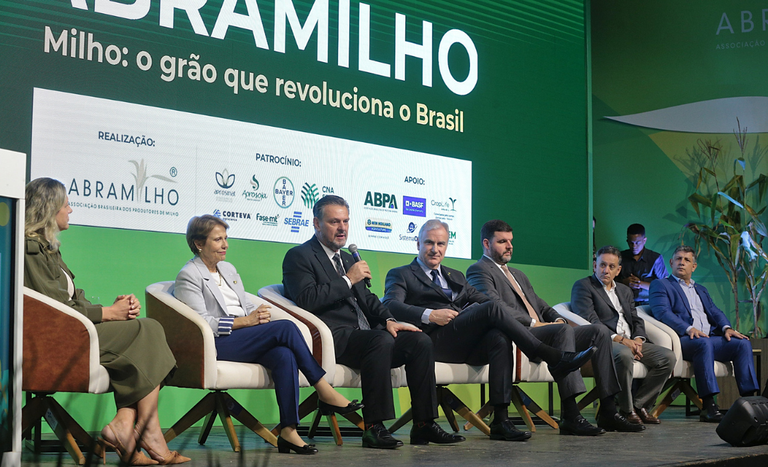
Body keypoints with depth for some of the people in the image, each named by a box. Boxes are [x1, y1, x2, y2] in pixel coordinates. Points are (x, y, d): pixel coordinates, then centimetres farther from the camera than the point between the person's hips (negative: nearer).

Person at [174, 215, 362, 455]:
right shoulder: (188, 276, 0)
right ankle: (324, 392, -18)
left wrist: (259, 314, -3)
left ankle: (288, 431, -31)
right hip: (217, 344, -7)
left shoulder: (228, 269, 25)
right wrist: (245, 321, -17)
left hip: (245, 337, 7)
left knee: (285, 356, -27)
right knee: (286, 327, -25)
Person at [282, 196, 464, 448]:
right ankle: (373, 428, -31)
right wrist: (348, 280, -12)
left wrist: (388, 320, 4)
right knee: (381, 340, -35)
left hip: (363, 336, 8)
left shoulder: (347, 258, 27)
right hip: (334, 337, -8)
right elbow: (306, 300, -14)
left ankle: (424, 425, -11)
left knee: (420, 341, -12)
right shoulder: (299, 256, 2)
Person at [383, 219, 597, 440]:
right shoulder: (400, 275, 15)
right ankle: (554, 359, -24)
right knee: (491, 308, -26)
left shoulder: (455, 276, 34)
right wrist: (429, 315, -20)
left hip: (467, 343, 6)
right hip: (436, 340, -5)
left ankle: (500, 420, -33)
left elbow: (481, 298, 19)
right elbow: (390, 305, -6)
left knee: (500, 338, -29)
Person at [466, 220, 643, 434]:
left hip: (542, 332, 9)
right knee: (565, 331, -35)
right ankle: (570, 416, -40)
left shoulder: (518, 275, 33)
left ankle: (608, 412, -13)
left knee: (599, 331, -7)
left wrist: (558, 319, 5)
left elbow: (540, 305, 28)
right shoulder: (478, 271, 3)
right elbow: (496, 307, -13)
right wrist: (533, 323, -18)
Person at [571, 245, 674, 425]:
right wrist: (619, 339, -19)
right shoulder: (583, 286, 4)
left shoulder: (625, 290, 26)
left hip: (630, 342, 7)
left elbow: (636, 320, 19)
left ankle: (639, 405, -6)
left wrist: (638, 339, -4)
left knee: (668, 356, -13)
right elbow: (590, 321, -10)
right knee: (624, 355, -39)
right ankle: (625, 410, -23)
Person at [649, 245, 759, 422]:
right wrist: (688, 329, -20)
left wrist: (726, 328, -4)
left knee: (743, 343, -17)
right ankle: (708, 406, -40)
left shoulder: (701, 290, 33)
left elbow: (715, 312, 20)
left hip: (710, 337, 7)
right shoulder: (660, 285, 12)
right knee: (704, 343, -37)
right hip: (683, 339, -6)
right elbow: (662, 312, -5)